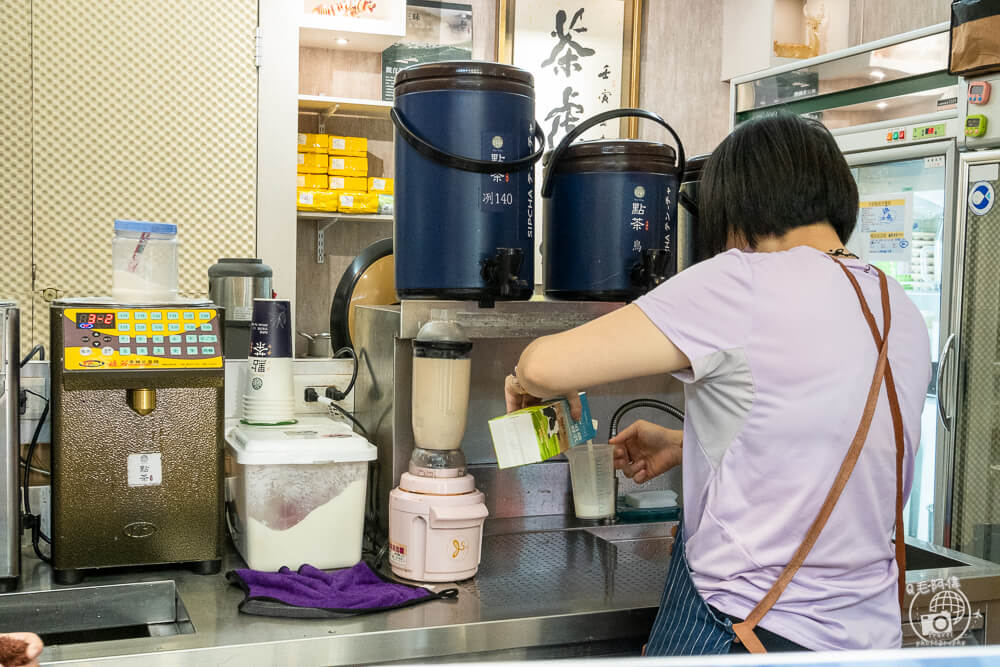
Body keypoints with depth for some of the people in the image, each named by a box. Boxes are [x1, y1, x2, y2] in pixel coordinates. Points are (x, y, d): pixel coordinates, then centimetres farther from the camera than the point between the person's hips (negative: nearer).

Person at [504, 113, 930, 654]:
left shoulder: (748, 284, -19)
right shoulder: (904, 315, 3)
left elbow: (548, 365, -21)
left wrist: (531, 380, 2)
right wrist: (683, 446, 22)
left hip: (741, 628, -7)